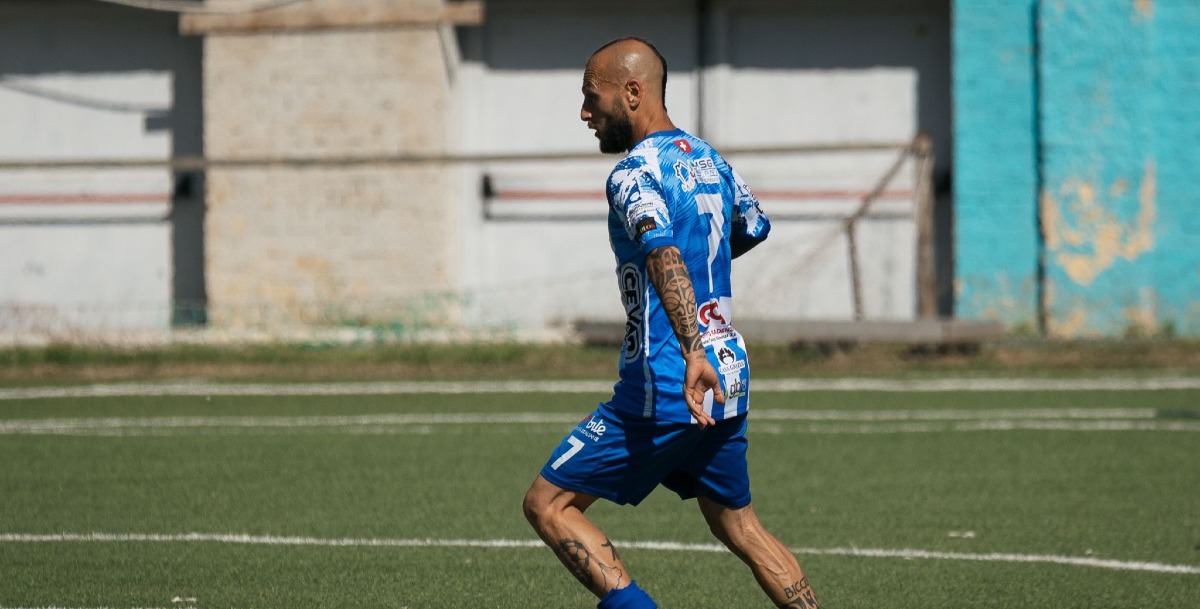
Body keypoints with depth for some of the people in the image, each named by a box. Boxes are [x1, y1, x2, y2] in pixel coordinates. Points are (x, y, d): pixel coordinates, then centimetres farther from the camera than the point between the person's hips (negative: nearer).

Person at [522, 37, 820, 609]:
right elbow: (753, 226, 33)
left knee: (547, 504, -1)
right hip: (730, 380, 8)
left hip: (666, 387, -8)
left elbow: (663, 254, -31)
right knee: (739, 527, 19)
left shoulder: (634, 174, -13)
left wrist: (693, 352, -43)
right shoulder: (710, 159, 13)